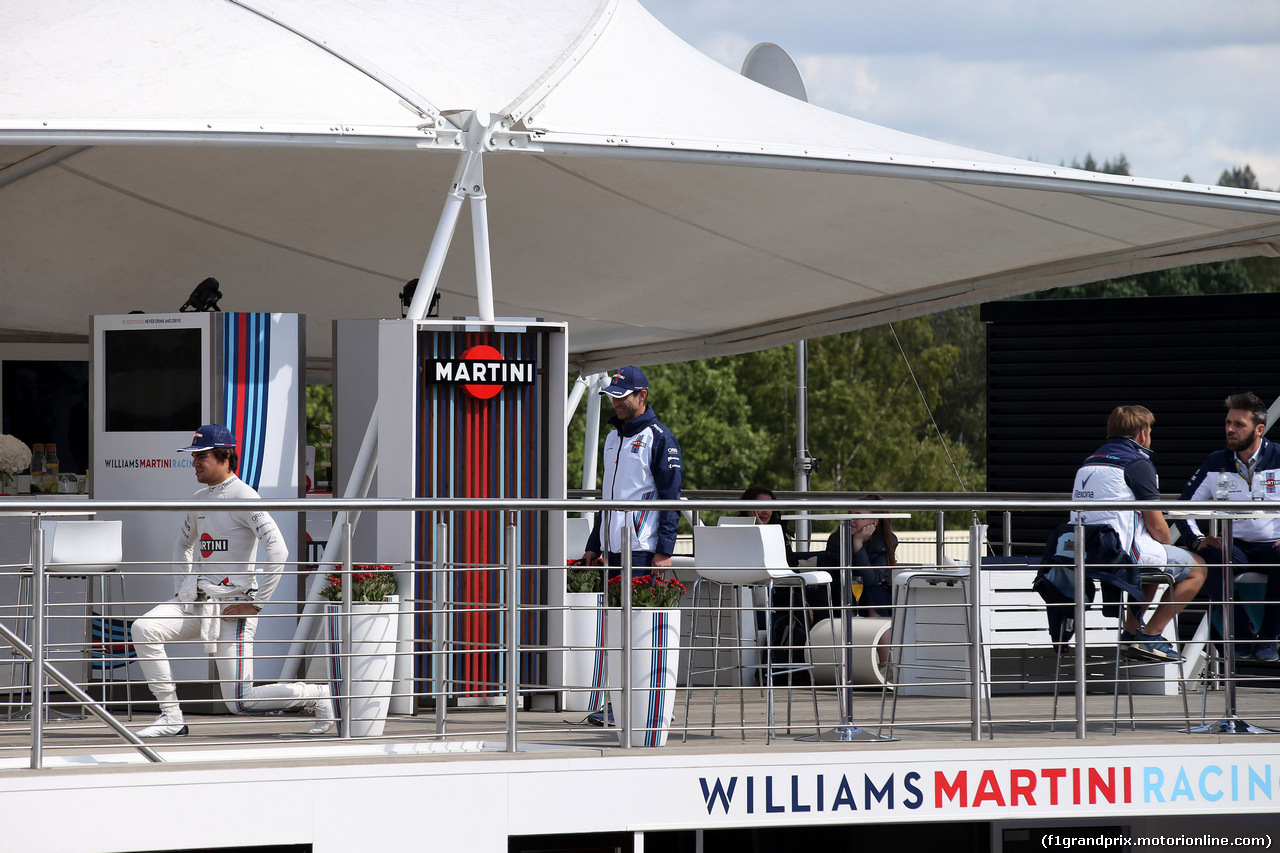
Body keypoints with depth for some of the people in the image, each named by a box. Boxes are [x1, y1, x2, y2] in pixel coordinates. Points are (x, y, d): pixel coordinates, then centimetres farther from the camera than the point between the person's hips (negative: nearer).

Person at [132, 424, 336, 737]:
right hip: (197, 602, 8)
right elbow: (183, 544, 31)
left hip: (234, 606, -8)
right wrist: (180, 591, 17)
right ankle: (171, 718, -7)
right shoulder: (200, 499, 12)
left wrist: (255, 603, -21)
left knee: (240, 701, -9)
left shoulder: (244, 497, -14)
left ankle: (317, 696, 11)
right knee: (144, 629, -14)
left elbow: (277, 551, -23)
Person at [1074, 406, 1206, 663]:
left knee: (1153, 559, 35)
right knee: (1196, 567, 6)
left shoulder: (1089, 463, 17)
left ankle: (1130, 632, 23)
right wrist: (1168, 545, 12)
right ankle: (1150, 637, 0)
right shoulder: (1138, 463, -8)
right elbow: (1156, 526, -11)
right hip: (1122, 552, -9)